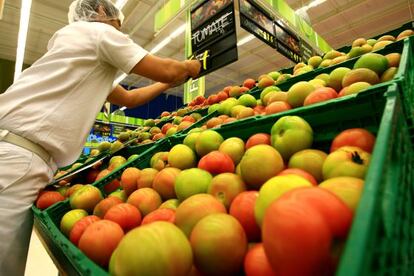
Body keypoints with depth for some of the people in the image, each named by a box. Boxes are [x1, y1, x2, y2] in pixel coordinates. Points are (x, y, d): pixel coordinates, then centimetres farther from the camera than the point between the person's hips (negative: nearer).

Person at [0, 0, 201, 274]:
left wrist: (169, 83, 40)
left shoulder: (89, 51, 29)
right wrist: (190, 67, 20)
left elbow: (129, 98, 34)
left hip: (23, 156, 10)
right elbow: (166, 70, -2)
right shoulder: (99, 31, 2)